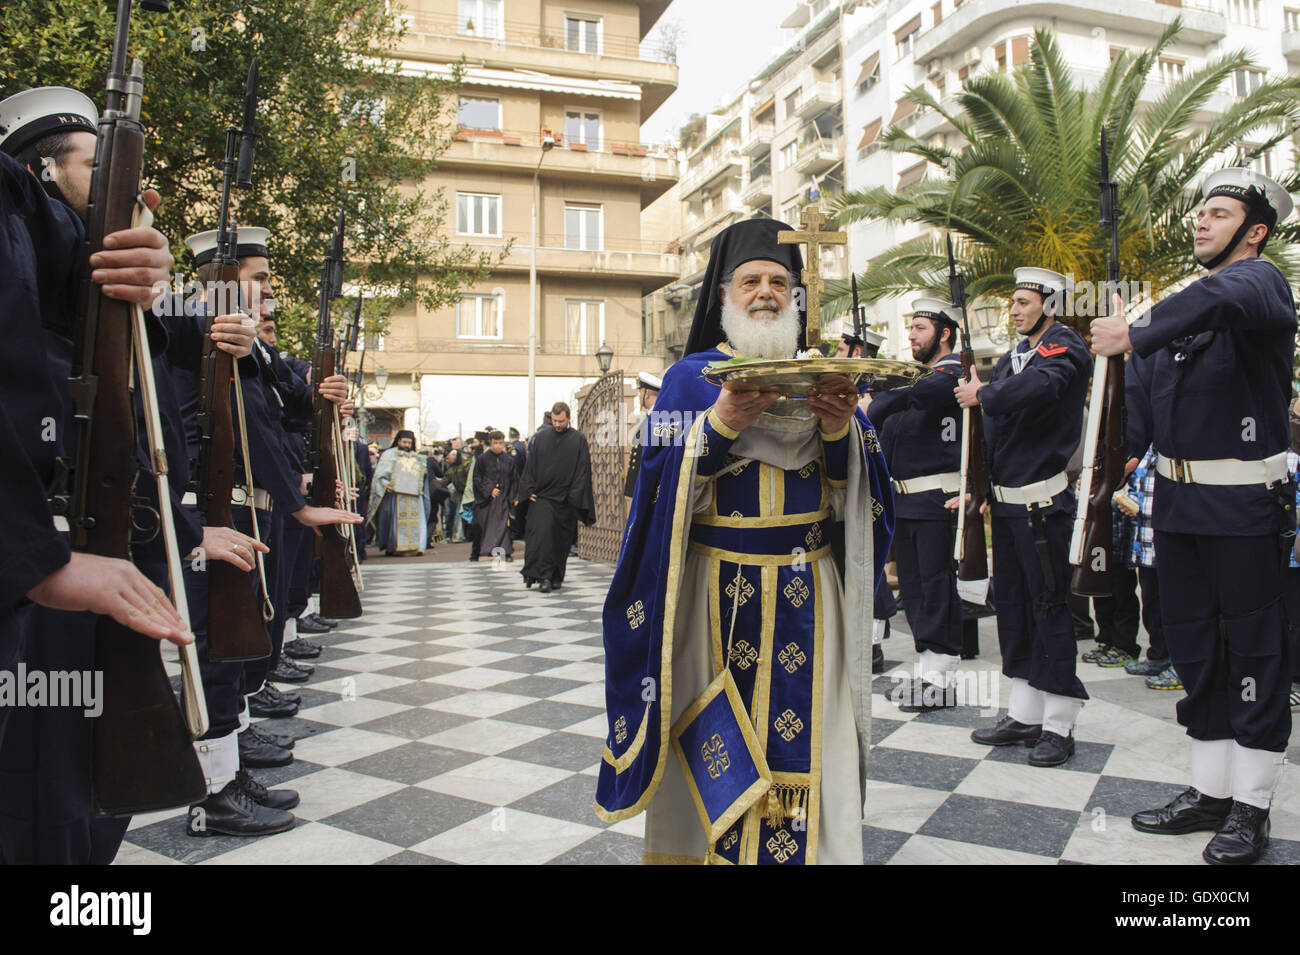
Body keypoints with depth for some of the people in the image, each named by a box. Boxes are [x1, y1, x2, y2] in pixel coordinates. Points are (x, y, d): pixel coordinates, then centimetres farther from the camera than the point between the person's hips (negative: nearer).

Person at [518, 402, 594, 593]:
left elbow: (583, 470, -3)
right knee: (541, 533, -14)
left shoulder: (578, 440, 1)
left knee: (562, 540, 5)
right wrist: (530, 490, -2)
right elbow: (530, 466, 10)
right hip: (541, 496, 1)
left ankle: (556, 577, 18)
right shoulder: (540, 438, 8)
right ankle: (543, 576, -12)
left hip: (565, 500, -1)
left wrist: (574, 497, -10)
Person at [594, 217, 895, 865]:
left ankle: (808, 845, 22)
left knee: (805, 735, 4)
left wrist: (841, 431, -15)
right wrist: (722, 422, -20)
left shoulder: (822, 376, 12)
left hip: (806, 594, 2)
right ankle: (714, 842, 23)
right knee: (720, 741, 4)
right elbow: (664, 488, -6)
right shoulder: (691, 376, 4)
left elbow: (847, 491, 5)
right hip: (718, 591, -2)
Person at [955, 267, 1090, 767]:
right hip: (1006, 499, 8)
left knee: (1049, 605, -2)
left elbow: (1038, 388, -31)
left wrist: (981, 395, -16)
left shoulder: (1064, 348, -8)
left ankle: (1059, 727, 10)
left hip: (1043, 500, -8)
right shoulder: (1013, 356, 16)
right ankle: (1024, 716, 23)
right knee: (1013, 601, 12)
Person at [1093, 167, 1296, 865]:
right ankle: (1209, 792, 26)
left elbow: (1225, 299, -35)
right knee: (1192, 642, 13)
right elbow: (1145, 396, 14)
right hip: (1177, 497, 8)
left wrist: (1134, 335, -32)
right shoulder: (1185, 303, 16)